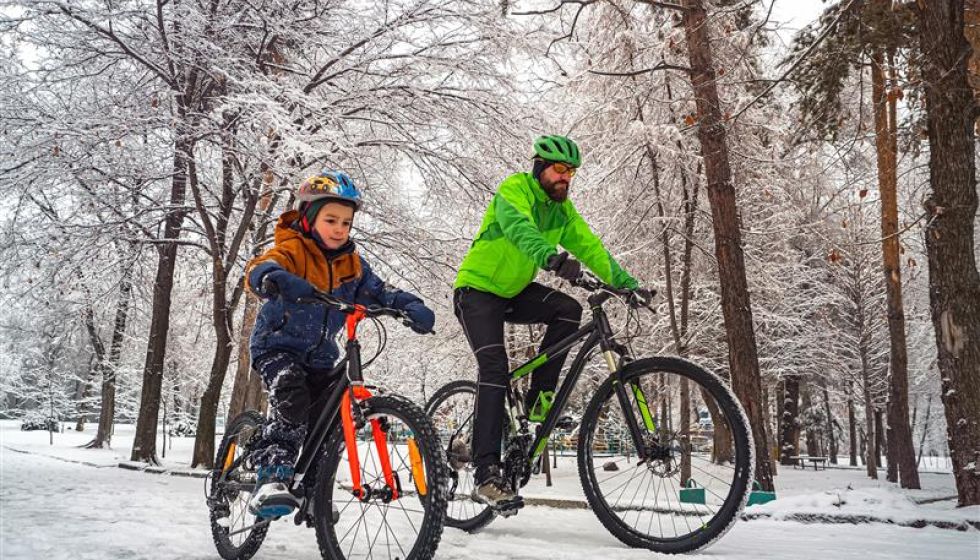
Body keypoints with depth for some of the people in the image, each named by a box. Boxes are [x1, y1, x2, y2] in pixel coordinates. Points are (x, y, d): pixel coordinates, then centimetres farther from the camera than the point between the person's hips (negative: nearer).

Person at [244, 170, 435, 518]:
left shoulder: (351, 263, 4)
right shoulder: (293, 249, -13)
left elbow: (377, 292, -3)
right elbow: (258, 269, -32)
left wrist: (411, 306, -23)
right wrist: (278, 279, -57)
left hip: (320, 355, 6)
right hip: (278, 345, -5)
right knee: (292, 399, -31)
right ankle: (272, 479, -30)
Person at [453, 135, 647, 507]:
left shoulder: (562, 208, 3)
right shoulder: (514, 190, -19)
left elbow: (589, 246, -4)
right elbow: (518, 227, -40)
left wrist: (626, 282, -17)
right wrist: (551, 257, -59)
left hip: (514, 292, 7)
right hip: (478, 290, -7)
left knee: (567, 309, -19)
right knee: (495, 366, -22)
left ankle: (539, 399, -8)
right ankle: (486, 475, -22)